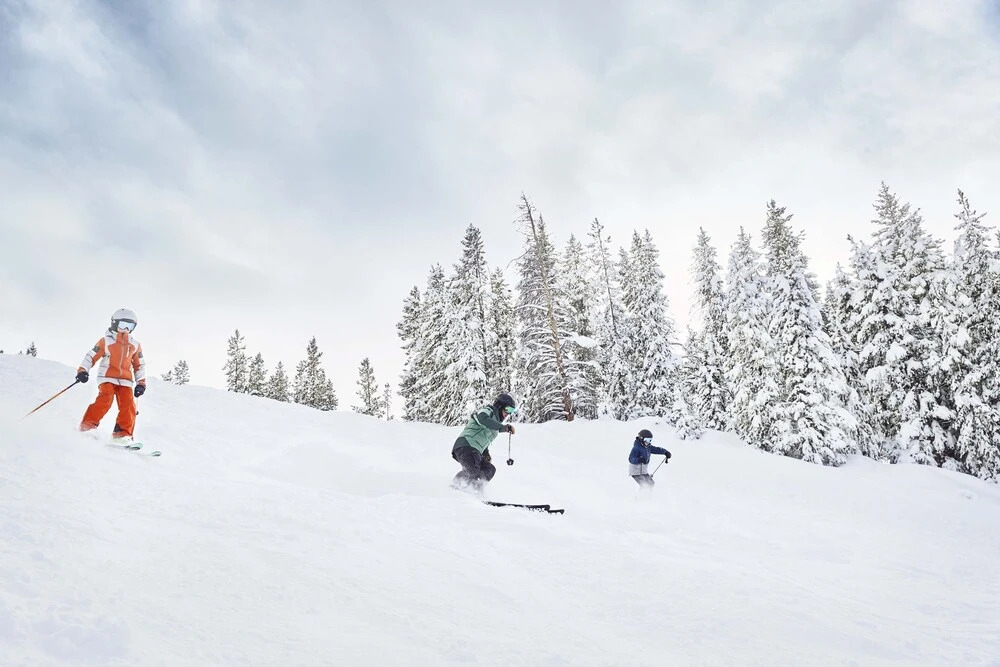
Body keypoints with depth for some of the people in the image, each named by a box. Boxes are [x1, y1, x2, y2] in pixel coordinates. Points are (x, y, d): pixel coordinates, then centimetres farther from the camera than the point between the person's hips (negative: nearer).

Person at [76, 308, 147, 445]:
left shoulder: (135, 345, 16)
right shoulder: (106, 341, 5)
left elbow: (140, 365, 22)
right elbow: (91, 356, 3)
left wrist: (141, 383, 14)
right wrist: (83, 370, -12)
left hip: (125, 381, 3)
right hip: (107, 378, -3)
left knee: (128, 406, -14)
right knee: (105, 400, -26)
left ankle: (122, 435, -12)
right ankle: (88, 426, -19)